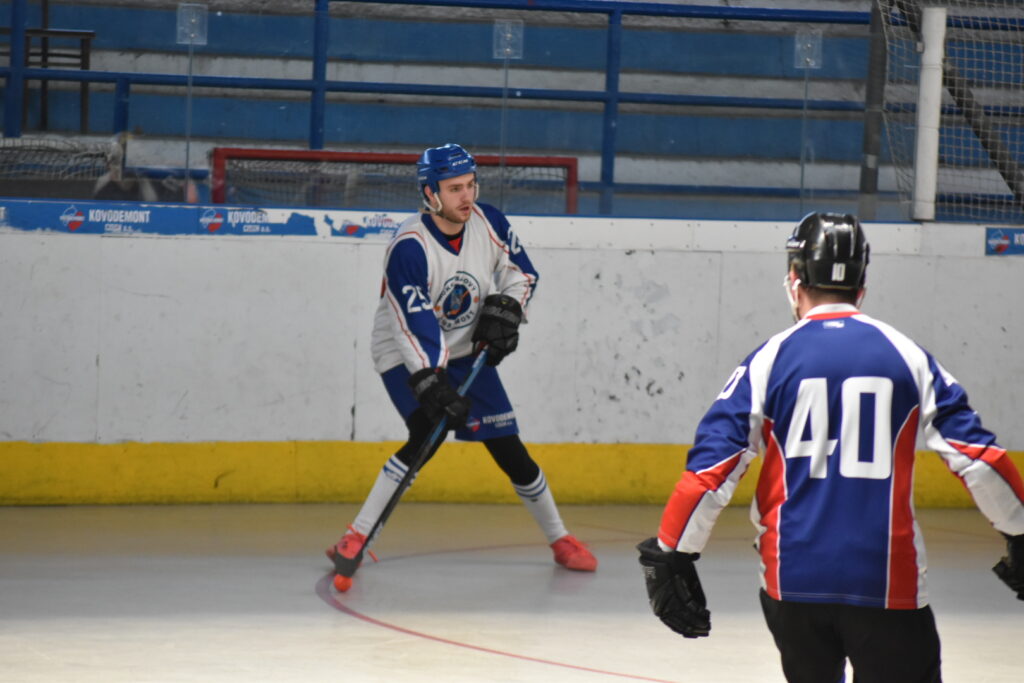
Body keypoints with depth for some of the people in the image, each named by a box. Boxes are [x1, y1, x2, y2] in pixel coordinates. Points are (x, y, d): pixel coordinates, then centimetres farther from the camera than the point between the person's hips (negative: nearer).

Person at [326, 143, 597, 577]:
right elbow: (413, 328, -32)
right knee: (427, 435, -28)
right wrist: (432, 387, -38)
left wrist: (503, 312, -11)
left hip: (466, 353, 5)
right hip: (406, 356, -5)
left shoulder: (488, 223, -10)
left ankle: (560, 539, 20)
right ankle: (356, 536, -24)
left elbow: (521, 274, 7)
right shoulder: (409, 247, -28)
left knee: (507, 446, 4)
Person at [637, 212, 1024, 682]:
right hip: (888, 584, -1)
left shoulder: (771, 360, 2)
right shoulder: (906, 356, 4)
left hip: (793, 578, 1)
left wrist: (671, 555, 1)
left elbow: (711, 466, -5)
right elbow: (976, 455, 4)